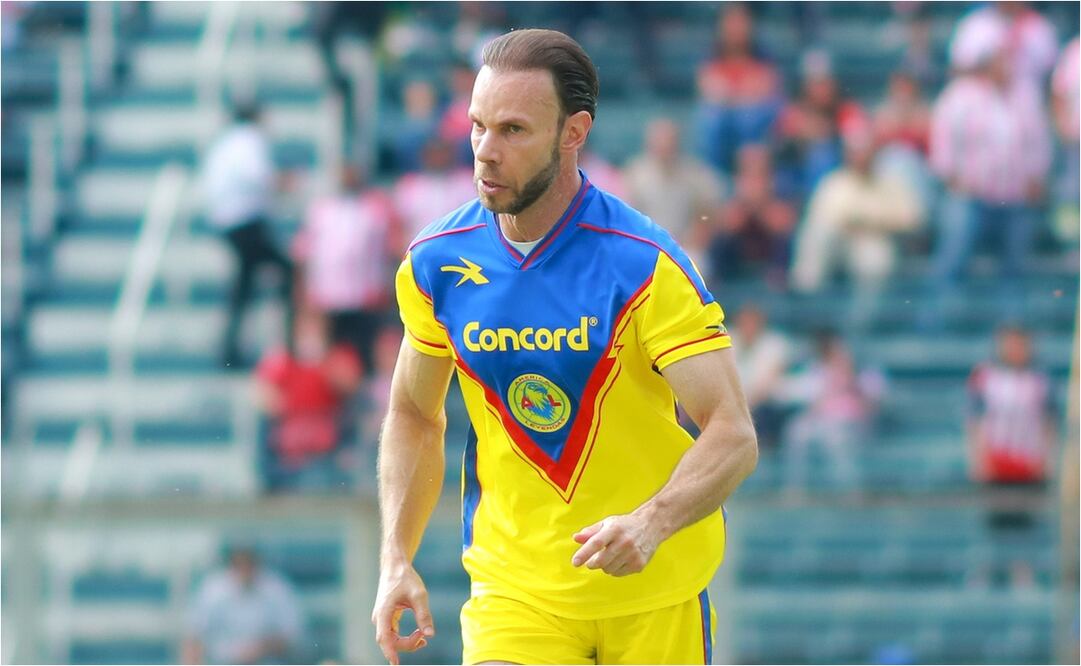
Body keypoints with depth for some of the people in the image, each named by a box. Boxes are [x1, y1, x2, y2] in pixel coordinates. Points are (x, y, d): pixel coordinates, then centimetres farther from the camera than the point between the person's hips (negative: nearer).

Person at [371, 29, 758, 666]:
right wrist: (397, 561, 1)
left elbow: (733, 435, -20)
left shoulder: (645, 264, -16)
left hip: (655, 592, -2)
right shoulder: (437, 262, -3)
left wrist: (650, 523, -38)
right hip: (512, 585, 2)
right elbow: (414, 417, 13)